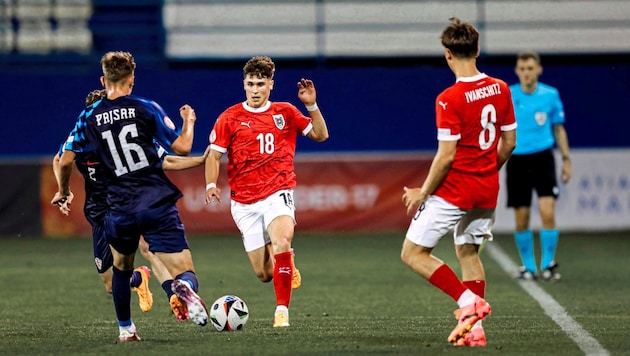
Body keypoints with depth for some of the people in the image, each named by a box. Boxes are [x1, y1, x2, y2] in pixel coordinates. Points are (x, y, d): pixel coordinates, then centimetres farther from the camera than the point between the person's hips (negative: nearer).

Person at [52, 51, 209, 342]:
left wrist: (63, 192, 25)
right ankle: (185, 288, -39)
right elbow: (181, 147, -1)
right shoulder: (147, 109, -1)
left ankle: (125, 329, 30)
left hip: (120, 210, 2)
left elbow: (65, 161, 6)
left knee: (121, 269, 30)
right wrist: (189, 121, 19)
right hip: (158, 205, -2)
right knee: (186, 274, -4)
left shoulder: (89, 117, 6)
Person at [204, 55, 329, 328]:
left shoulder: (285, 113, 6)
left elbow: (321, 135, 13)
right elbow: (214, 154, 2)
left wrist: (311, 106, -2)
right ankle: (287, 267, 39)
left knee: (281, 244, -32)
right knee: (264, 273, 1)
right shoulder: (230, 118, 2)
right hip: (244, 202, 1)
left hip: (277, 194, -1)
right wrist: (211, 185, -15)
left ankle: (282, 311, -23)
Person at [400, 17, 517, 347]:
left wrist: (423, 193, -7)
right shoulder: (500, 89, 2)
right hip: (487, 190, 7)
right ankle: (474, 328, 12)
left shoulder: (449, 100, -18)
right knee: (468, 252, 19)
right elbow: (509, 141, 9)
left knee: (413, 253, 1)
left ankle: (468, 301, -11)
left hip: (454, 190, -7)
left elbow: (447, 155, -18)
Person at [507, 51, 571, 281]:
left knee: (547, 212, -14)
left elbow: (559, 128, 12)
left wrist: (566, 159, 9)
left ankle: (548, 264, -1)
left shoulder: (550, 95, 1)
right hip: (517, 161, 0)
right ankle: (528, 266, 18)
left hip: (542, 159, 0)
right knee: (521, 219, 2)